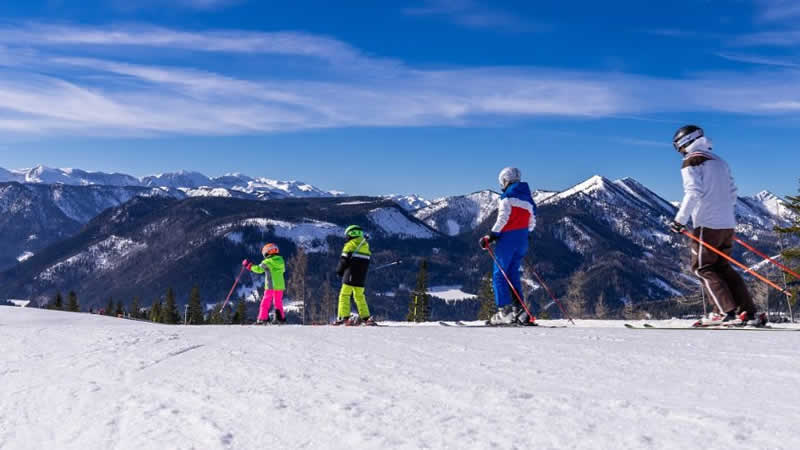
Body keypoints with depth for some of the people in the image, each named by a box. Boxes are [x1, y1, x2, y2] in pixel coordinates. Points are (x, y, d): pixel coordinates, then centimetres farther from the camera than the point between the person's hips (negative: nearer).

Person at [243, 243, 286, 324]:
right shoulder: (281, 261, 9)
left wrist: (249, 265, 6)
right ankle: (280, 318, 10)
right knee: (278, 303, 13)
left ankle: (263, 318, -5)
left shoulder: (268, 262, -7)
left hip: (270, 286, -5)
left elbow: (259, 269, -5)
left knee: (266, 302, 0)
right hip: (280, 286, 5)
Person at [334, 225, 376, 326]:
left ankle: (344, 317, -9)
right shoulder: (366, 245, 13)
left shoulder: (350, 245, -6)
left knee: (344, 295, 0)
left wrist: (339, 271, 7)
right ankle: (365, 317, 12)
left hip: (350, 276, -6)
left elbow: (344, 260, -8)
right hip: (361, 278, 6)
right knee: (359, 296, 16)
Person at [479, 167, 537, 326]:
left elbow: (503, 218, -16)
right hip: (522, 241, 7)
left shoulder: (507, 197, -5)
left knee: (499, 275, -4)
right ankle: (518, 310, 5)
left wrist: (491, 236, -14)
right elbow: (532, 223, 17)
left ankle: (505, 311, -13)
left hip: (508, 237, -7)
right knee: (513, 274, 12)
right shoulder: (528, 199, 17)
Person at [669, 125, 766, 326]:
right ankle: (749, 312, 8)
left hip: (707, 224, -8)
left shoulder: (691, 162, -5)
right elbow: (732, 191, 21)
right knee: (723, 267, 14)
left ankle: (727, 312, -10)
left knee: (702, 268, -1)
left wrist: (680, 219, -16)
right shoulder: (720, 162, 20)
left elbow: (693, 192, -17)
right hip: (728, 224, 8)